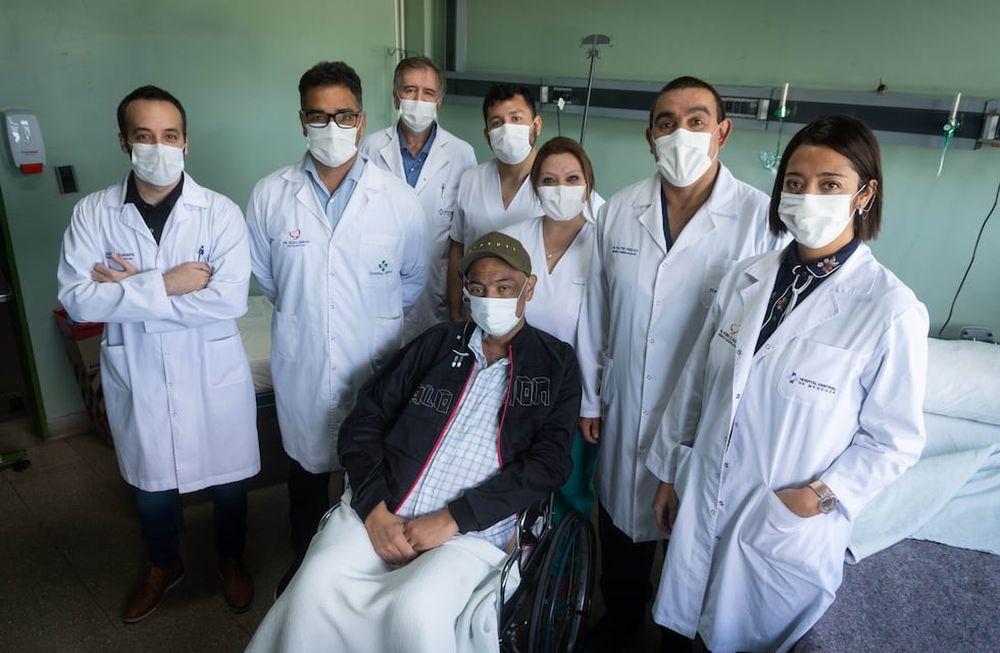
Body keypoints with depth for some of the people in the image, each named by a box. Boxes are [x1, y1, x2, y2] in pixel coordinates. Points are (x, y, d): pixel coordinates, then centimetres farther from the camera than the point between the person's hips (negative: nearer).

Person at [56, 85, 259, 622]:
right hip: (136, 374, 2)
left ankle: (232, 560, 44)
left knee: (228, 477, 16)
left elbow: (230, 300, -22)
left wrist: (132, 287, -19)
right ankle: (163, 566, 49)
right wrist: (166, 284, -24)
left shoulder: (220, 212, -12)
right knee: (150, 481, 22)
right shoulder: (92, 213, -6)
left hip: (213, 373, -1)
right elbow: (76, 298, -15)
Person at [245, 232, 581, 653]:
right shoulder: (437, 343, 11)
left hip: (473, 531, -2)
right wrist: (375, 509, -7)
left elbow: (547, 464, -5)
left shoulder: (556, 366, 6)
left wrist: (452, 520, -13)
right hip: (382, 514, 3)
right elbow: (363, 422, 9)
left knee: (415, 611, -29)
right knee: (315, 587, -22)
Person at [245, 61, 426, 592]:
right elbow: (264, 275, 8)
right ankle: (304, 565, 45)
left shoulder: (399, 200, -10)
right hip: (302, 363, 1)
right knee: (306, 469, 20)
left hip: (375, 363, -1)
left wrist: (375, 316, 7)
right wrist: (301, 311, 9)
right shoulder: (270, 195, -7)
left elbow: (415, 280, 4)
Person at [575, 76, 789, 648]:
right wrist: (589, 397, 9)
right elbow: (596, 313, 3)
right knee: (622, 521, 23)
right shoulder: (620, 211, -3)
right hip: (626, 411, 4)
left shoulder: (761, 218, -16)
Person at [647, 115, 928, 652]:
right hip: (701, 505, 4)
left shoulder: (891, 310, -17)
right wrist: (669, 472, 10)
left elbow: (895, 439, -7)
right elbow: (695, 382, 4)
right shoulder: (745, 279, -3)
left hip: (790, 528, -3)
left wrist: (821, 495, -19)